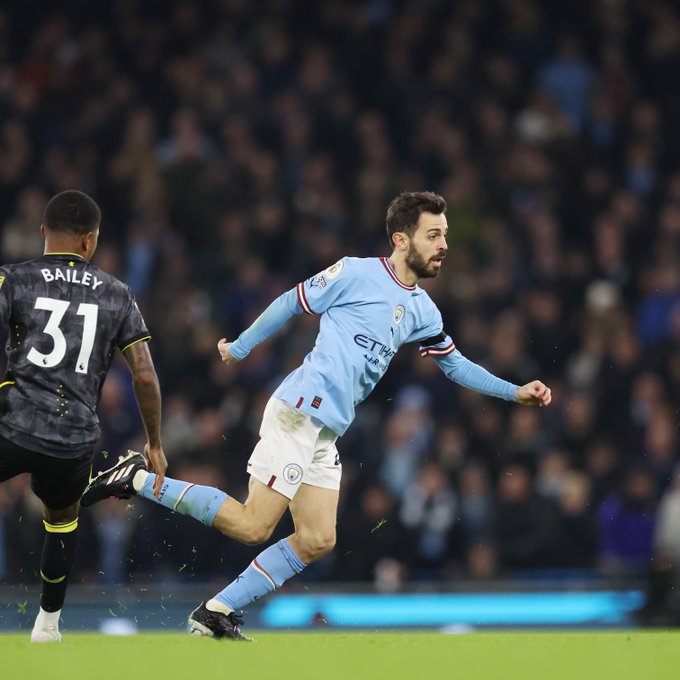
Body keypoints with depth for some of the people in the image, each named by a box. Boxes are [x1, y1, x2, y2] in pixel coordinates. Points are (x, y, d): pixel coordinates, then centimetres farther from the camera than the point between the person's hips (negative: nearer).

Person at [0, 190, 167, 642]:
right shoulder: (117, 295, 10)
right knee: (63, 519, 30)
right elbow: (145, 375, 8)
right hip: (76, 438, 3)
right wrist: (154, 443, 19)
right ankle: (47, 627, 37)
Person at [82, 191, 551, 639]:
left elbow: (455, 364, 26)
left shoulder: (423, 311, 16)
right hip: (300, 411, -9)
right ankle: (138, 479, -7)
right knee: (253, 527, -16)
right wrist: (240, 348, 5)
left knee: (317, 541, 1)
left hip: (327, 433, 9)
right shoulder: (357, 273, -6)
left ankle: (216, 613, 7)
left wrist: (515, 392, 19)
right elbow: (291, 303, 1)